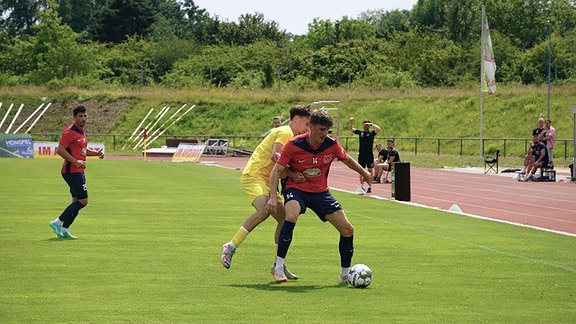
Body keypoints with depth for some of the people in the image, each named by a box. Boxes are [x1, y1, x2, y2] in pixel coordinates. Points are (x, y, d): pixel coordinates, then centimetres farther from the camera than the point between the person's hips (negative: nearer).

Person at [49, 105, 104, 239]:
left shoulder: (82, 132, 16)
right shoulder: (70, 132, -14)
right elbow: (60, 150, -21)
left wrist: (96, 153, 12)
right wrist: (75, 161, -24)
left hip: (79, 172, 10)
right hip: (72, 171, -10)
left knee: (77, 202, 9)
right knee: (83, 201, -11)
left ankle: (64, 230, 12)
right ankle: (58, 222, -6)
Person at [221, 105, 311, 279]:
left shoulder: (290, 135, 23)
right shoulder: (285, 132, -9)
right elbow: (275, 156, -23)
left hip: (266, 180, 11)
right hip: (253, 175, -11)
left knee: (284, 218, 3)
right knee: (264, 209, -32)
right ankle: (231, 247, -24)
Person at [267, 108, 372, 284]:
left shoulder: (332, 145, -9)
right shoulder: (294, 145, -18)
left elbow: (347, 160, 13)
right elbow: (277, 170, -15)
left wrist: (365, 173, 26)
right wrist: (273, 196, -26)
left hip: (320, 192, 4)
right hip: (296, 189, -4)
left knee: (347, 230, -5)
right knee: (291, 217, -36)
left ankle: (345, 274, 14)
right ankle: (278, 268, -27)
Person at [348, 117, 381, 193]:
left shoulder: (372, 133, 1)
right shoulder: (360, 132, 10)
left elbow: (379, 129, -18)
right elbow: (350, 129, 9)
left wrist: (371, 124, -17)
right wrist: (350, 122, -6)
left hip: (369, 154, -3)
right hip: (361, 154, 3)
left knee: (370, 171, -1)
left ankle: (370, 187, 2)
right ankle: (361, 186, 12)